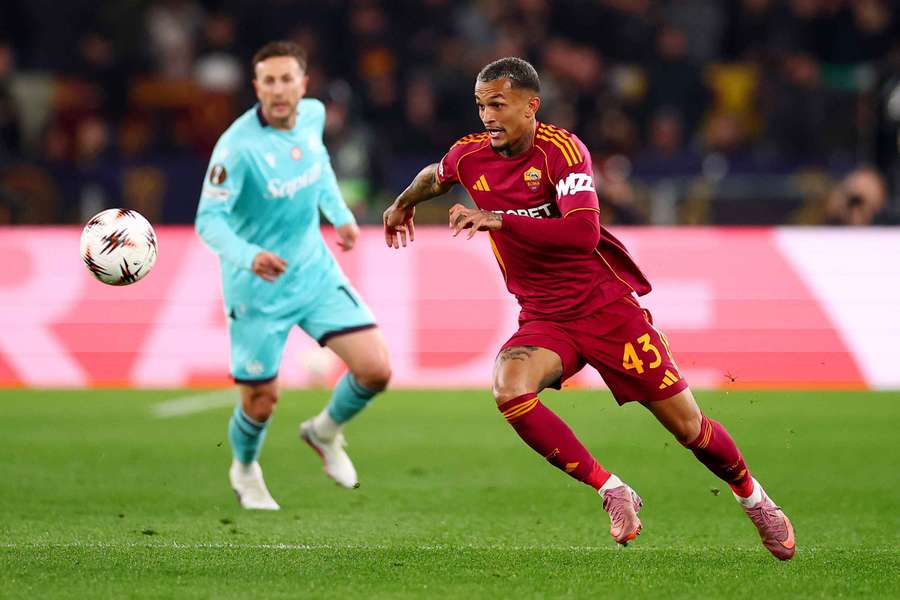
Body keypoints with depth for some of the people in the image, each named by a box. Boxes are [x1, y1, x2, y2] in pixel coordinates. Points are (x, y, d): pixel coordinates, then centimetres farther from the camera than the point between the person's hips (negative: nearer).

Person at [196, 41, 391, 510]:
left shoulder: (313, 114, -6)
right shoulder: (238, 145, -25)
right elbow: (208, 220, -25)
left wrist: (340, 213, 10)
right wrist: (247, 256, -42)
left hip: (315, 272, 5)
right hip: (258, 291, -5)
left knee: (375, 370, -8)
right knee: (261, 402, 5)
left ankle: (325, 432, 24)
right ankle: (245, 471, 40)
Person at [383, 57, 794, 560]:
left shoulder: (562, 149, -17)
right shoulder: (469, 158, -1)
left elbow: (583, 232, -31)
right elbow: (433, 178, 25)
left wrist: (498, 220, -34)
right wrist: (403, 205, 41)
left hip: (608, 306, -4)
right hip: (544, 319, 4)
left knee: (687, 425, 1)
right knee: (510, 389, -29)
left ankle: (754, 499, 31)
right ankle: (612, 491, -15)